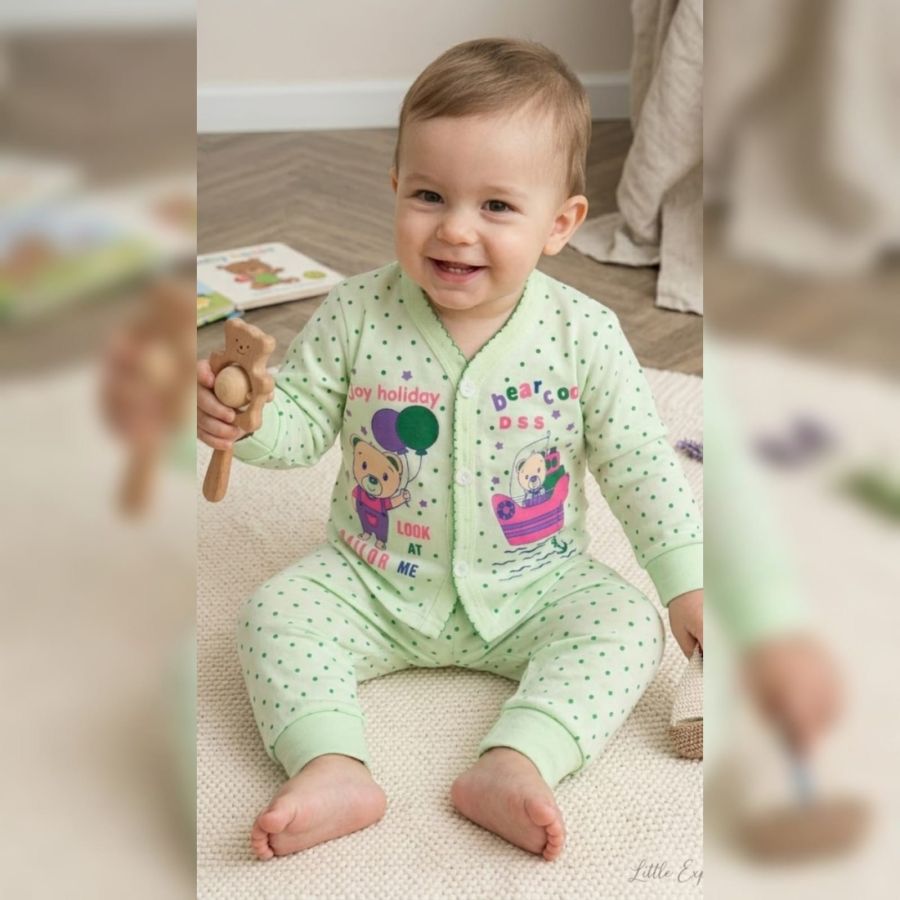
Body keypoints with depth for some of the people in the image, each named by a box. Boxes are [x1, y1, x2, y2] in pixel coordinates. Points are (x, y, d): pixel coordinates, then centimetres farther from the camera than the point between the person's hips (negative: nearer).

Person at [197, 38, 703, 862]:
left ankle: (516, 764, -30)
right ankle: (332, 768, -27)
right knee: (274, 611, -18)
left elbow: (639, 461, -6)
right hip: (373, 585, 1)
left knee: (628, 623, -20)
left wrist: (687, 582, -7)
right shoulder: (357, 316, -13)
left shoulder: (583, 334, -14)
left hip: (532, 586, 0)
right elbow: (303, 423, -4)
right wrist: (244, 417, -27)